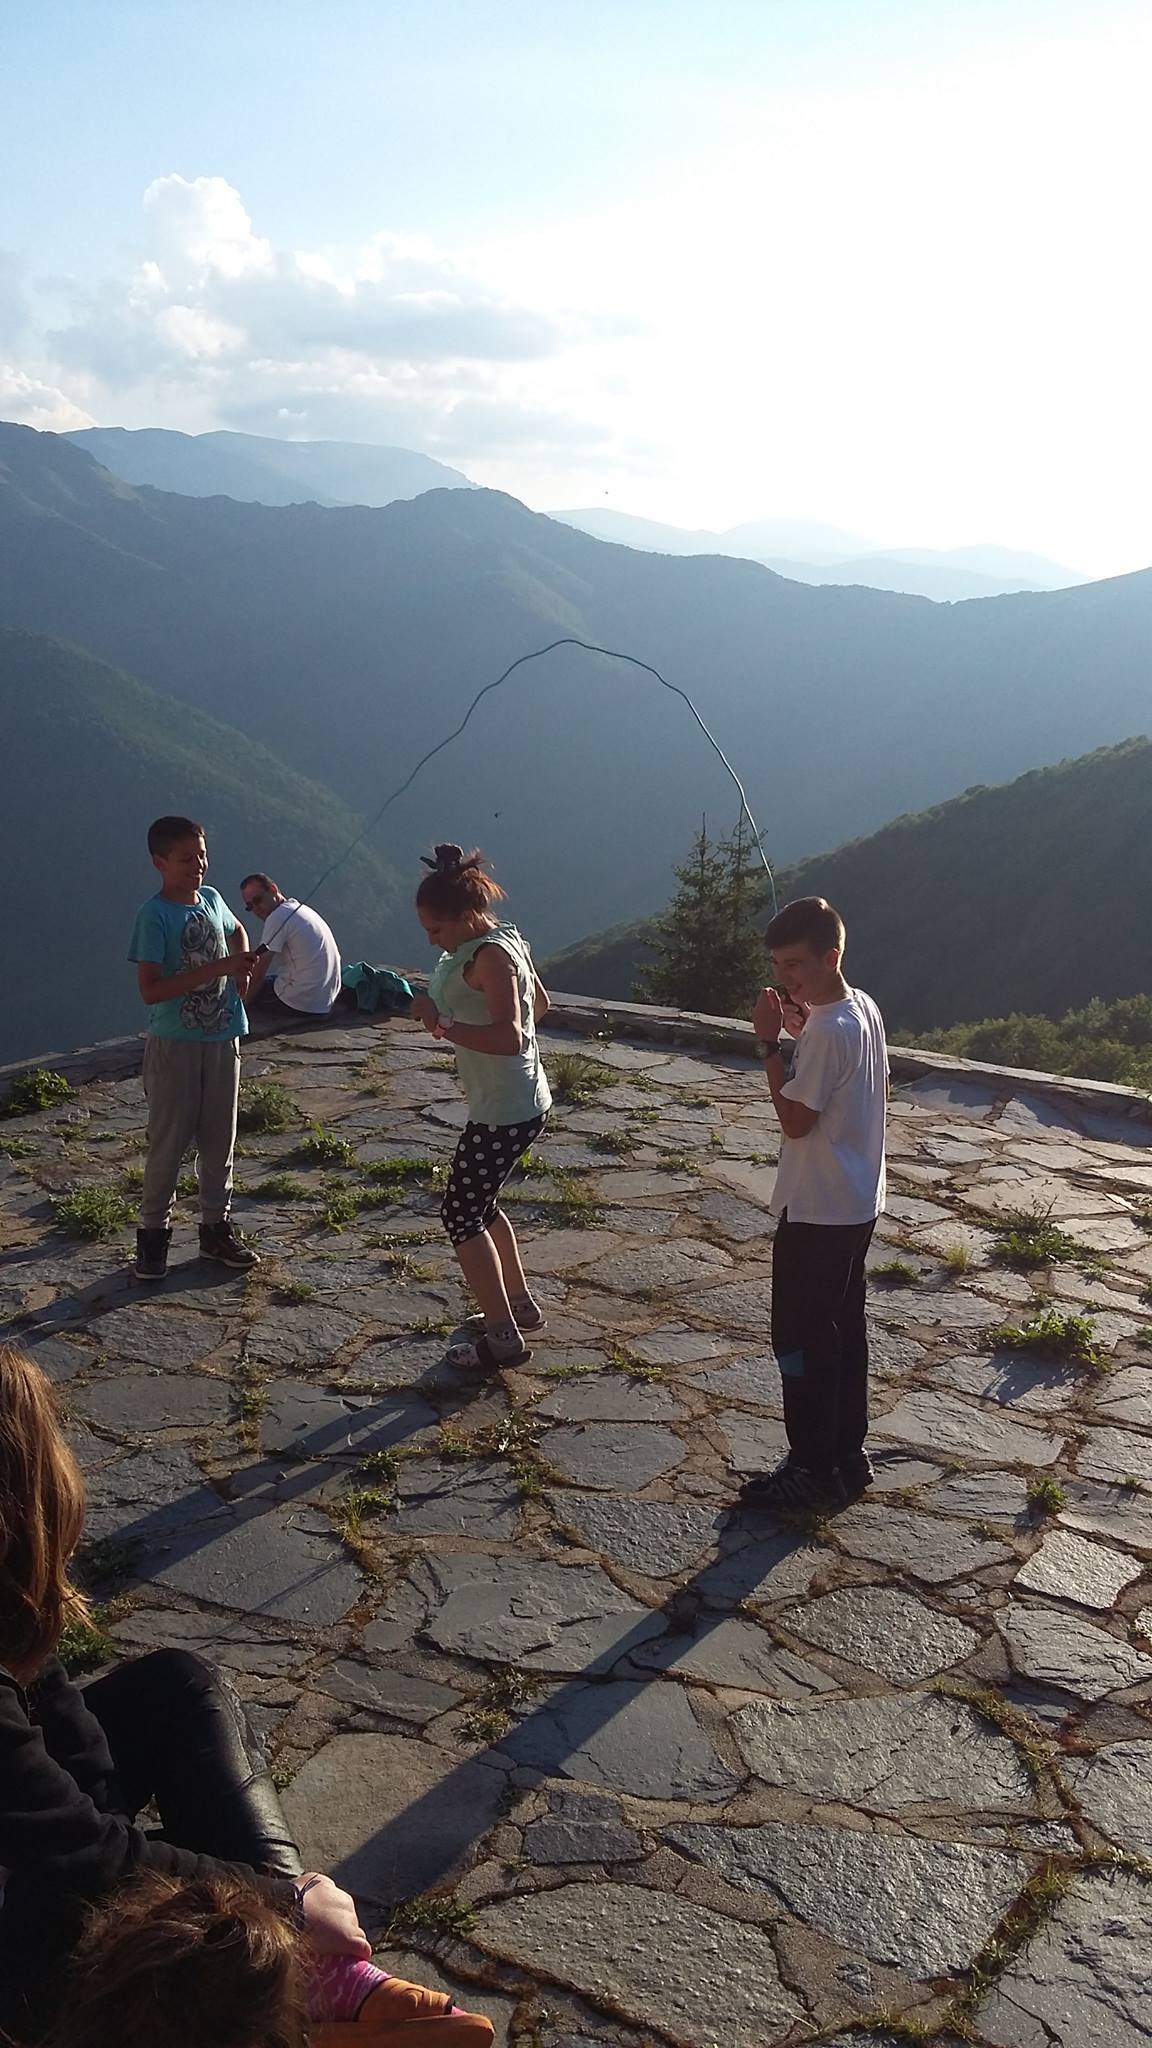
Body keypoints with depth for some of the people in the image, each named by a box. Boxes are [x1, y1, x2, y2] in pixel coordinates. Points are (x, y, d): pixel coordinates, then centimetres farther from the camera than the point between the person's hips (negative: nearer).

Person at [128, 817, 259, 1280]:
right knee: (169, 1142, 1)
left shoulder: (212, 899, 5)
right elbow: (149, 989, -21)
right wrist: (214, 969, -25)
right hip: (174, 1045, -6)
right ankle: (153, 1234, 14)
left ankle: (216, 1229, 23)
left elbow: (237, 931, 28)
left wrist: (242, 968, 8)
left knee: (220, 1140, 12)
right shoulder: (154, 915, -15)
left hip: (222, 1038, 6)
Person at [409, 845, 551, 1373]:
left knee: (461, 1214, 0)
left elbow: (509, 1037, -32)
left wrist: (443, 1025, -31)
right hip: (518, 1104, 10)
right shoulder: (505, 942, 8)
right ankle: (519, 1304, 34)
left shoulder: (490, 954, -22)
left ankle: (504, 1337, 6)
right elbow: (540, 1004, 22)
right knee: (479, 1205, 22)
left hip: (503, 1113, -10)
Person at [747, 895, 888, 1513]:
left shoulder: (827, 1031, -24)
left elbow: (795, 1119, -20)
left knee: (799, 1340, 2)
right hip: (857, 1204, 10)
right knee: (843, 1332, 18)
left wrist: (770, 1043, -16)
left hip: (817, 1213, -10)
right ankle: (849, 1456, 29)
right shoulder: (864, 1009, 5)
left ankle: (815, 1474, 13)